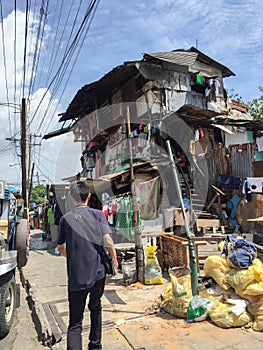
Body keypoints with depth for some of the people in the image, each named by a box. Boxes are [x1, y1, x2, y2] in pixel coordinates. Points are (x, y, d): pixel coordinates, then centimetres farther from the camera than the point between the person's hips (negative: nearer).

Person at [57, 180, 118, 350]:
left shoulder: (66, 218, 1)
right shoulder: (98, 214, -3)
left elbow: (61, 247, 13)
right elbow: (108, 242, -12)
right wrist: (115, 260, 6)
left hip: (76, 277, -1)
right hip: (98, 272, 1)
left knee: (75, 322, 5)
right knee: (95, 308, 25)